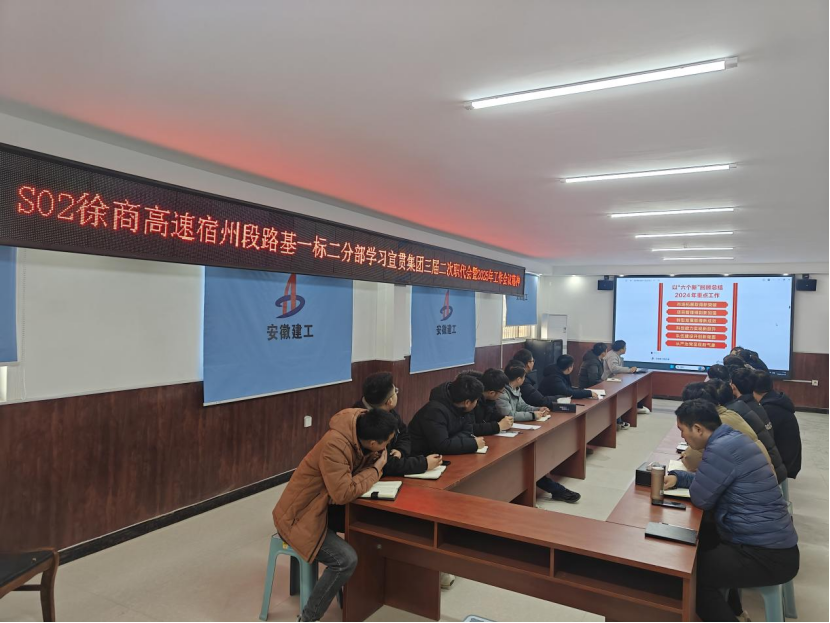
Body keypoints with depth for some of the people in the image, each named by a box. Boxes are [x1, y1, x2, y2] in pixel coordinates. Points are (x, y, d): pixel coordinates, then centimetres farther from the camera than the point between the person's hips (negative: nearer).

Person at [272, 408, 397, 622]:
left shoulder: (361, 429, -8)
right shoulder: (334, 445, -33)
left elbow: (363, 465, 9)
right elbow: (344, 493, -32)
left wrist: (386, 459, -12)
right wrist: (375, 469, -20)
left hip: (324, 508, 9)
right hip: (299, 517, -8)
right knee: (346, 560, -23)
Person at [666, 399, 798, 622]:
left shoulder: (722, 448, -25)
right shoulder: (731, 438, 6)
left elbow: (700, 498, -16)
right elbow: (708, 479, 20)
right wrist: (677, 477, 9)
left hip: (768, 556, -10)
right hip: (772, 543, 10)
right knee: (700, 542, 24)